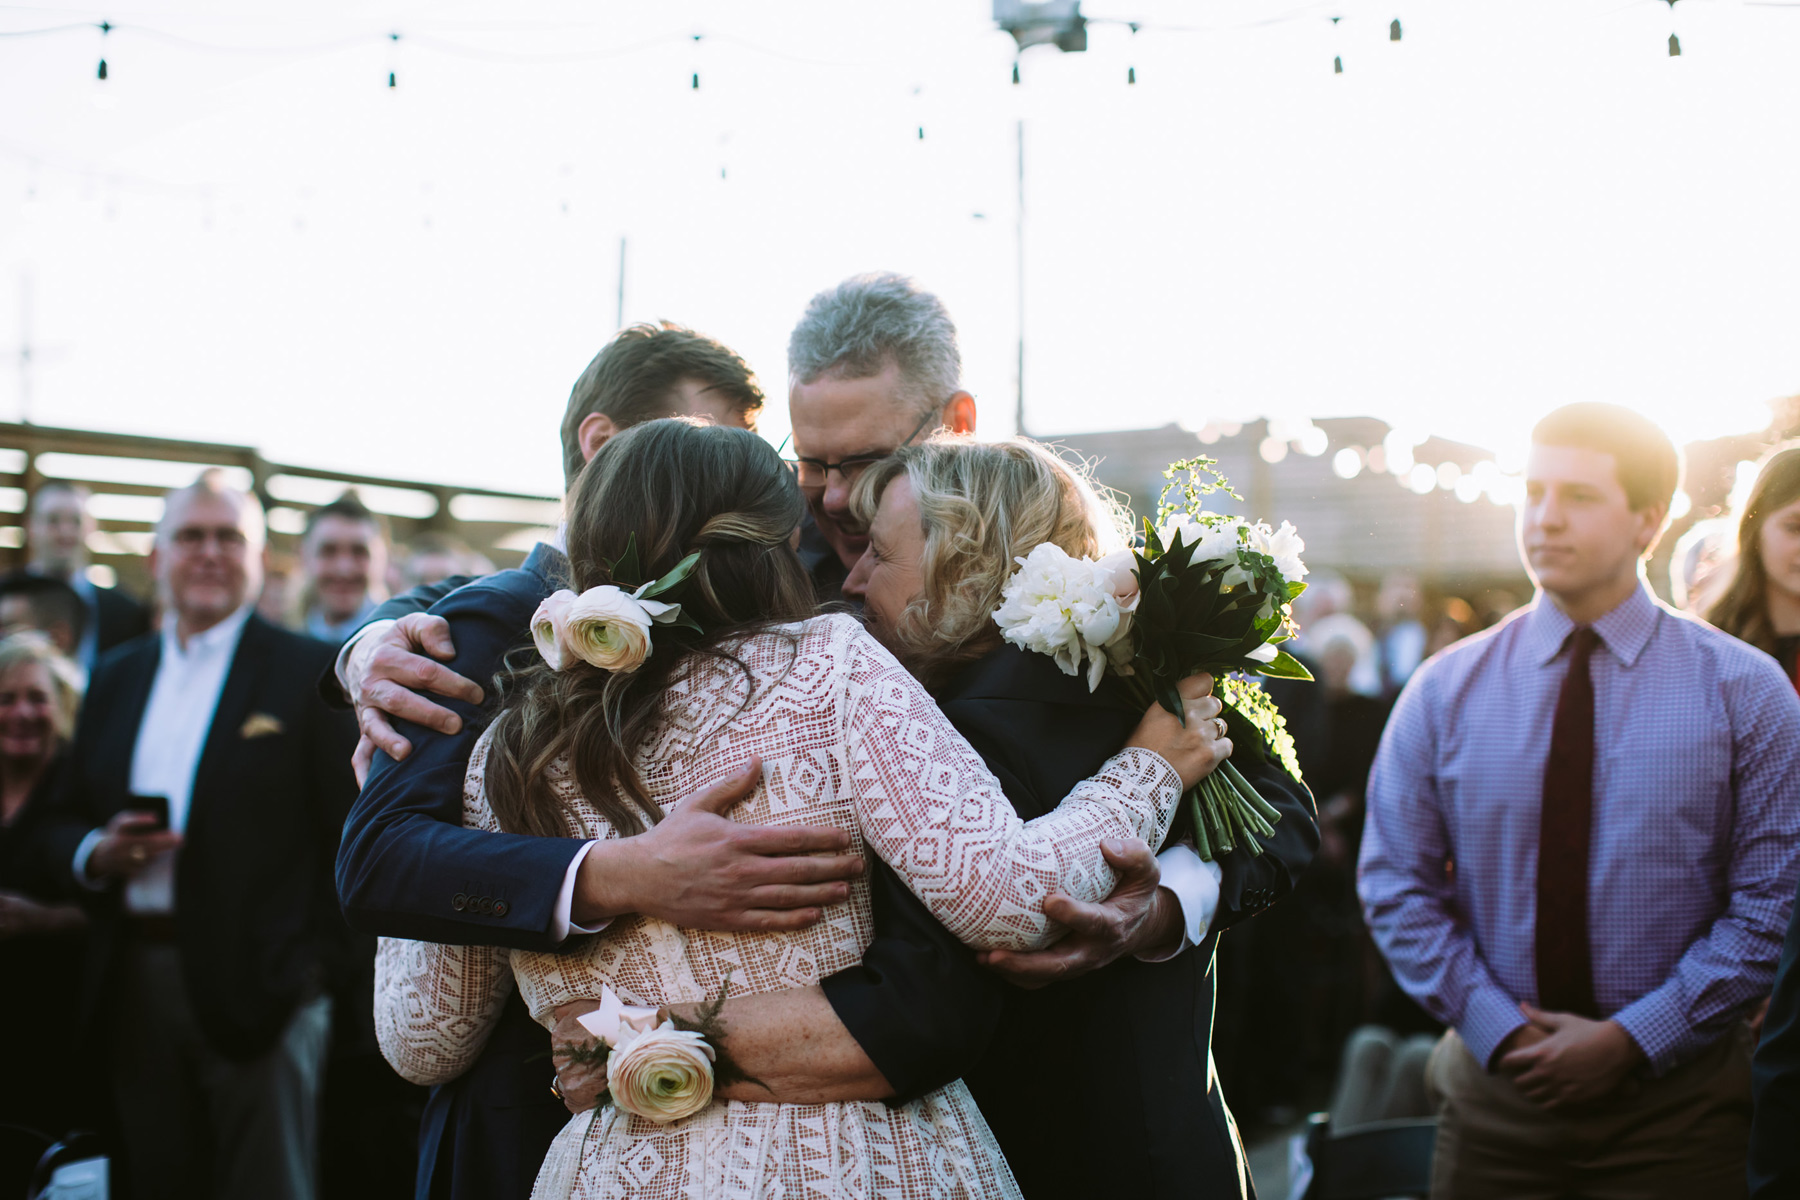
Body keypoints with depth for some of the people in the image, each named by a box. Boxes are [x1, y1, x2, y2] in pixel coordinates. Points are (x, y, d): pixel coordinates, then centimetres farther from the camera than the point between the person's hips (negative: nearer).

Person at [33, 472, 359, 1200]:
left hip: (259, 988, -5)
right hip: (136, 985, 5)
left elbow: (348, 832, -7)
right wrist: (96, 853, -7)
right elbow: (64, 819, 16)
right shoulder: (117, 675, 15)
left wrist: (319, 964, -13)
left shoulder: (309, 673, -2)